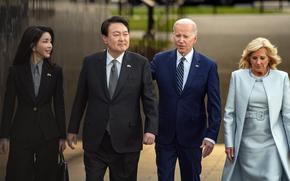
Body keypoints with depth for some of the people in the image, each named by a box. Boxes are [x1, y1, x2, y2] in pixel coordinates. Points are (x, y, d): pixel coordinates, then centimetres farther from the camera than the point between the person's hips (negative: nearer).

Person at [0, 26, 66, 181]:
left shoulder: (55, 71, 1)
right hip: (22, 132, -1)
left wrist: (62, 136, 2)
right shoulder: (16, 71, -1)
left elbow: (59, 105, 4)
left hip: (48, 132, 1)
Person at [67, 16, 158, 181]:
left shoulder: (141, 63, -3)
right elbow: (80, 99, 8)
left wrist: (151, 129, -16)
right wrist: (73, 130, 11)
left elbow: (150, 100, -3)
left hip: (127, 140, -1)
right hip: (95, 140, 1)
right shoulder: (90, 62, 1)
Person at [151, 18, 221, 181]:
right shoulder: (161, 60, 0)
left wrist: (211, 135, -11)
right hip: (165, 134, 1)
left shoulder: (208, 66, -4)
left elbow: (214, 105, -5)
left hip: (192, 136, -1)